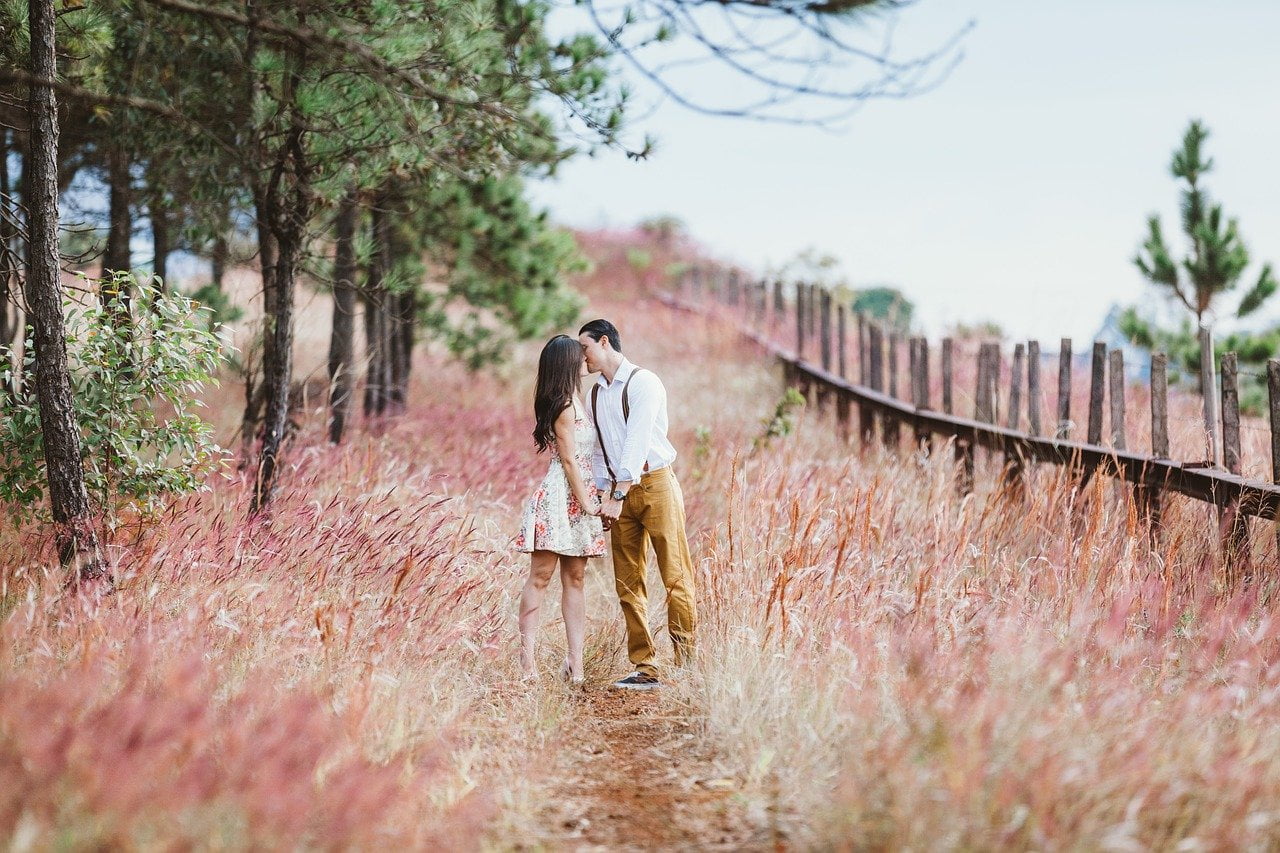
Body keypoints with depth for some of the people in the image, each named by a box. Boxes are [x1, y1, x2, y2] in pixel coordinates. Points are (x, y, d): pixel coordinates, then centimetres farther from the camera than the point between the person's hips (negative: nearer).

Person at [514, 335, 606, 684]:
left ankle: (576, 659, 3)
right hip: (560, 498, -9)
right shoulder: (564, 406, -12)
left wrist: (592, 502, 16)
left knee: (575, 578, 5)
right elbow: (569, 459, -13)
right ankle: (527, 656, -5)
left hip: (577, 501, 9)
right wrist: (587, 503, -11)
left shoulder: (574, 401, 17)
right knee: (540, 577, -6)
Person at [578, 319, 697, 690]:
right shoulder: (594, 395, 14)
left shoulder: (643, 382, -8)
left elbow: (637, 440, -16)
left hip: (654, 483, -7)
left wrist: (619, 496, -20)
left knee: (676, 576, -7)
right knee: (628, 585, 2)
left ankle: (687, 662, -6)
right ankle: (645, 669, 4)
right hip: (618, 493, 7)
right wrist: (602, 498, 6)